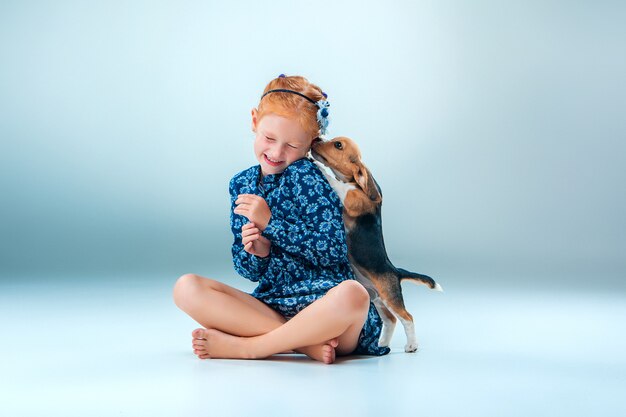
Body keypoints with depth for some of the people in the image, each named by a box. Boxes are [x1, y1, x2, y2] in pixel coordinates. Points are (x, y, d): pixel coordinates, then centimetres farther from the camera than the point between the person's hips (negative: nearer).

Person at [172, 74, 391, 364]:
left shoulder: (305, 175, -6)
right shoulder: (241, 184, 10)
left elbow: (334, 250, -15)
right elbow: (249, 272, 11)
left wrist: (270, 222, -16)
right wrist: (256, 253, -13)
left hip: (323, 303, -5)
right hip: (272, 304, 5)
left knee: (352, 294, -39)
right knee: (187, 288, -14)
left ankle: (245, 346, -21)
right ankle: (305, 343, -22)